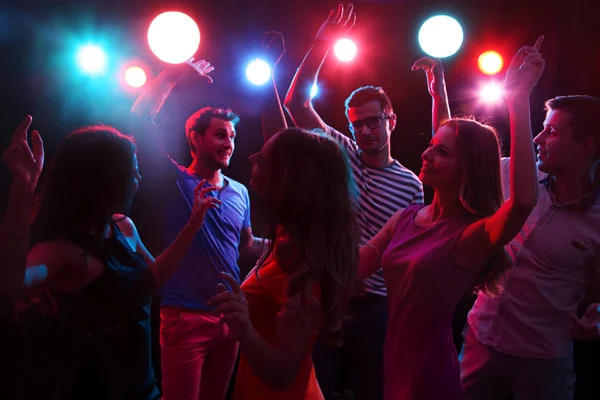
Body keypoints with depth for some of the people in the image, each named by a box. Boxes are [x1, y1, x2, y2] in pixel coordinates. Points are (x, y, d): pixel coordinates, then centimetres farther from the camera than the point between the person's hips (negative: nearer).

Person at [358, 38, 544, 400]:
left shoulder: (471, 237, -19)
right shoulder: (406, 218, 0)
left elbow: (524, 200, -39)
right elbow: (355, 268, 0)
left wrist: (518, 99, -41)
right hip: (391, 363, 6)